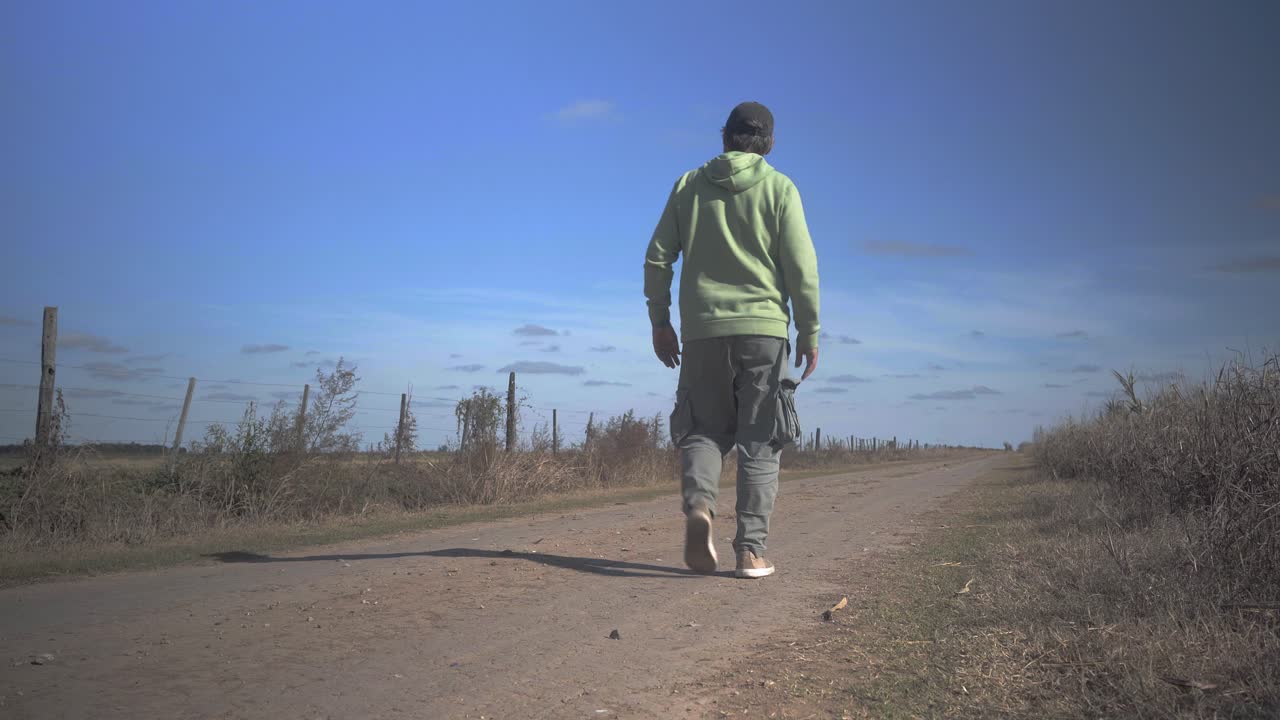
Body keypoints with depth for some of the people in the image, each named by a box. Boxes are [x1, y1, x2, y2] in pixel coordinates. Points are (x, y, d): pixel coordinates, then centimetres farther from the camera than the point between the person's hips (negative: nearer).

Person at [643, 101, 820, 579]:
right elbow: (801, 266, -4)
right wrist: (809, 331, 3)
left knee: (703, 430, 12)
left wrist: (659, 322, 14)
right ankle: (751, 549, 0)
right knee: (759, 441, 4)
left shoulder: (689, 185, 9)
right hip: (764, 329, -2)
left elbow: (658, 258, 6)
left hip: (702, 330, 2)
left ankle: (699, 503, -16)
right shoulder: (778, 188, 2)